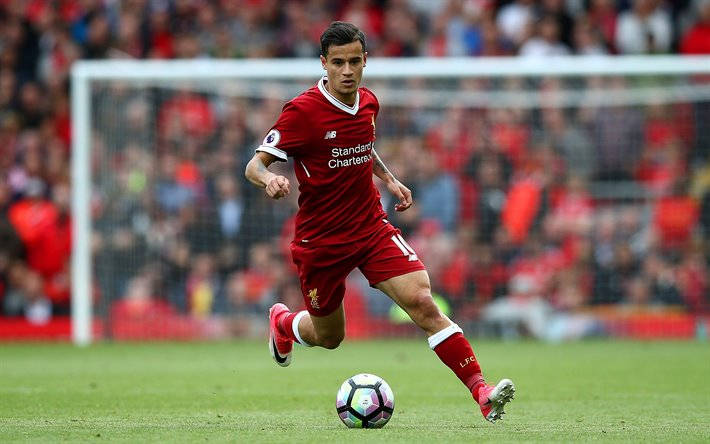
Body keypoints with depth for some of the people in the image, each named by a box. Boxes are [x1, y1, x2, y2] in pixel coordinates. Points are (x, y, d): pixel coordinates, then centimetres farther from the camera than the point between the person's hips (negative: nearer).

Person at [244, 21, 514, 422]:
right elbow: (254, 165, -16)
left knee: (422, 301, -18)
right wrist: (270, 179, -38)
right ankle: (283, 321, 50)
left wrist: (389, 178, 11)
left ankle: (481, 391, -23)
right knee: (329, 337, 12)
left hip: (372, 228, 3)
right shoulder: (303, 111, -16)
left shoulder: (368, 103, 2)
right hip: (321, 240, -3)